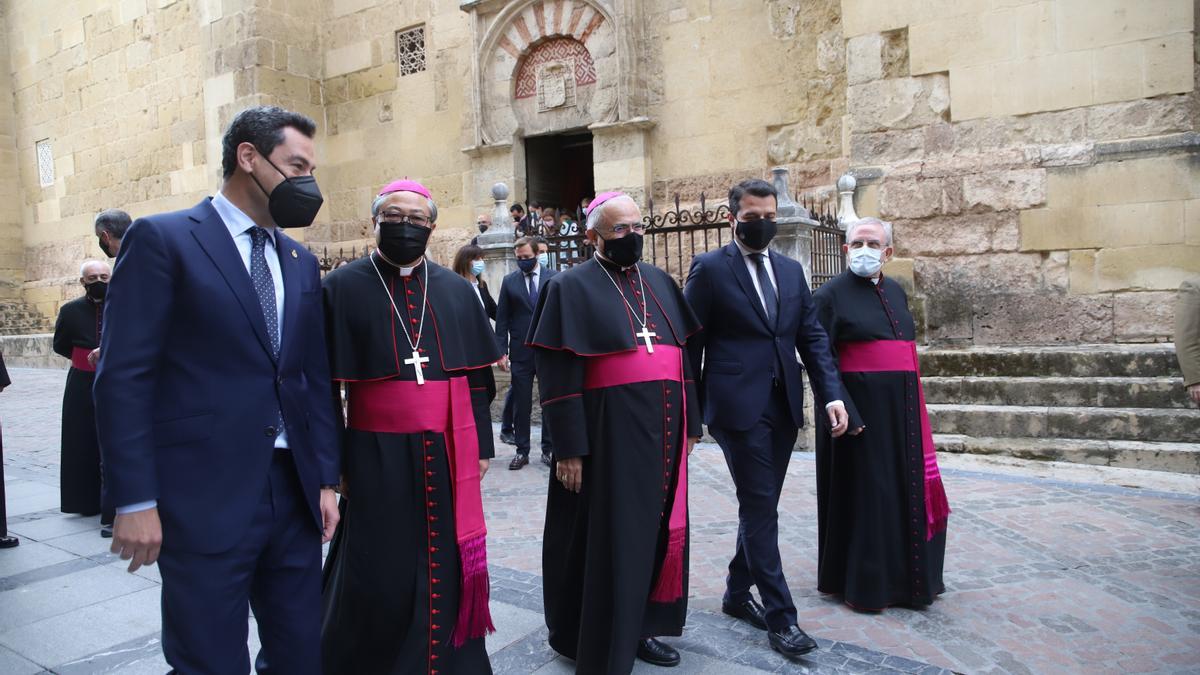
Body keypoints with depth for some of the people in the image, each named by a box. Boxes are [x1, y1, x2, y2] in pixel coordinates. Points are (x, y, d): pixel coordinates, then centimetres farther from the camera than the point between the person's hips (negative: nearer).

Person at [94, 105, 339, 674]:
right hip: (204, 498, -5)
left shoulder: (301, 262, 13)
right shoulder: (161, 239, -5)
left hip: (294, 495, 6)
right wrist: (135, 500, -12)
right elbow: (122, 377, -9)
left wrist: (325, 479, 10)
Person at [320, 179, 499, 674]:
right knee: (378, 578, 7)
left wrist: (481, 446, 7)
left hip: (449, 455, 3)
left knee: (447, 569, 12)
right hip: (377, 458, -3)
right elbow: (325, 385, -3)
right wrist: (331, 463, -6)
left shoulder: (457, 291, 8)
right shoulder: (343, 288, -2)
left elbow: (477, 378, 10)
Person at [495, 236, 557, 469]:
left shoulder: (554, 279, 2)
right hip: (520, 352, 0)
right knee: (521, 404, 5)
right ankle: (522, 450, 14)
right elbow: (502, 319, 4)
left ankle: (548, 449, 17)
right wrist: (501, 351, -3)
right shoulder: (509, 281, 4)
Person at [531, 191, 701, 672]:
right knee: (607, 538, 4)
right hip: (608, 432, -6)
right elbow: (559, 375, -11)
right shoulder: (572, 286, -5)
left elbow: (682, 354, 15)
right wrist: (569, 448, -16)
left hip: (662, 428, 6)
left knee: (656, 530, 13)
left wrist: (690, 422, 10)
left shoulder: (660, 282, 13)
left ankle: (637, 627, 31)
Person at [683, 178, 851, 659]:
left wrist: (832, 394, -2)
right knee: (760, 509, -3)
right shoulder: (710, 268, -4)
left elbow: (812, 337, 10)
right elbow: (690, 343, -4)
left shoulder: (791, 270, 13)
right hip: (739, 407, -6)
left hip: (783, 407, 6)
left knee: (761, 507, 14)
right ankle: (780, 617, 7)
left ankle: (737, 593, 32)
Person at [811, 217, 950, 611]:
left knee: (907, 491, 13)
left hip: (901, 411, 7)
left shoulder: (895, 292, 14)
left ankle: (903, 576, 29)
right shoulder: (831, 294, -6)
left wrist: (914, 409, 16)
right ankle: (862, 585, 15)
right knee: (864, 493, 1)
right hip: (860, 410, -7)